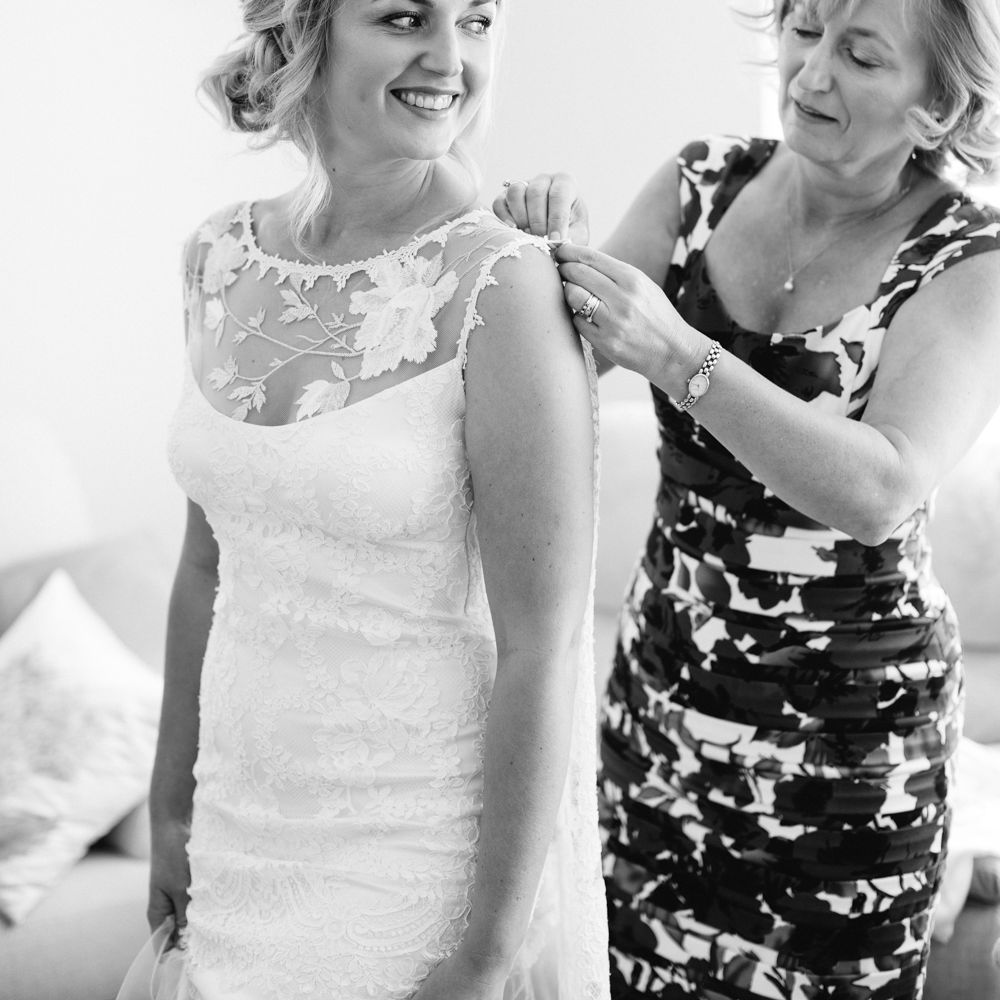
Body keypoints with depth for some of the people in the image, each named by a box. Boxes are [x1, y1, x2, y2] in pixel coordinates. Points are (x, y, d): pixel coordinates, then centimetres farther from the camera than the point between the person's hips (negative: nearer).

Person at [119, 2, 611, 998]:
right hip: (243, 831, 5)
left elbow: (539, 651, -17)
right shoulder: (221, 256, -1)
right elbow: (208, 560, 7)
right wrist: (173, 806, 12)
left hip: (429, 853, -5)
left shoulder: (502, 289, -18)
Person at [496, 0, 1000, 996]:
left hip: (846, 736, -3)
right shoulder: (703, 183, -1)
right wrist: (543, 263, -23)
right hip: (661, 689, 4)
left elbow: (880, 491, -27)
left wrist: (675, 353, -33)